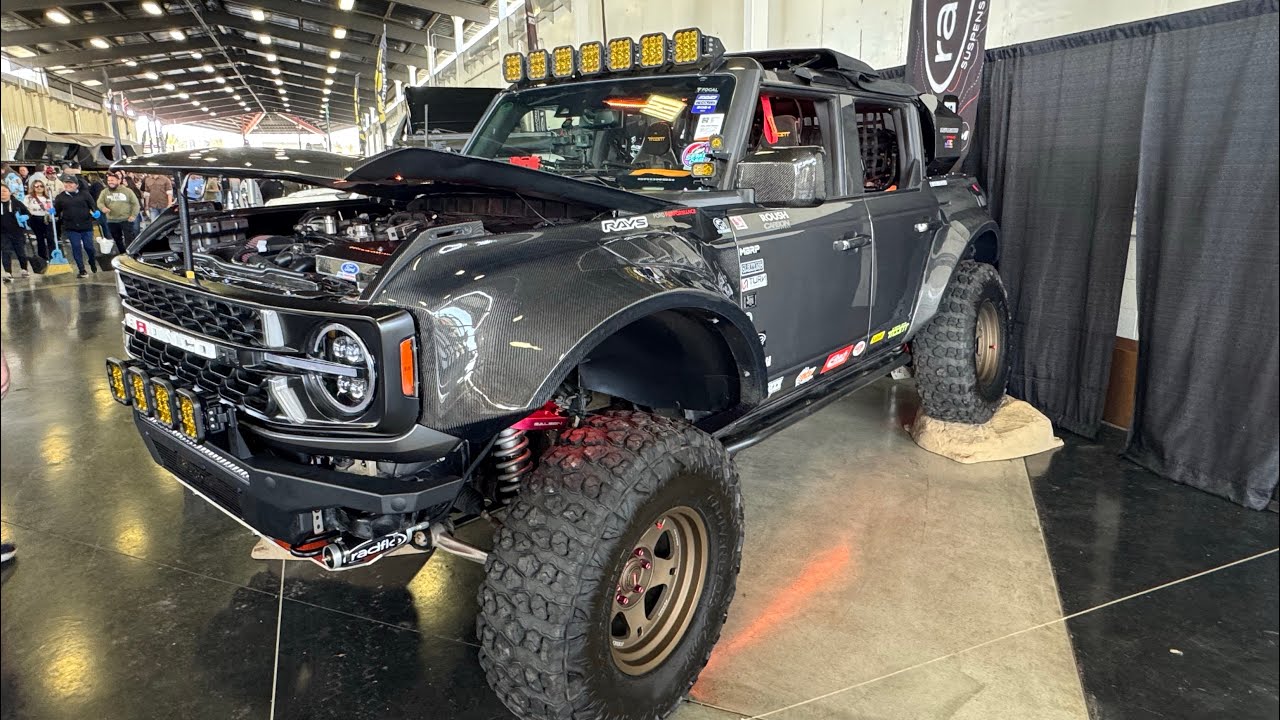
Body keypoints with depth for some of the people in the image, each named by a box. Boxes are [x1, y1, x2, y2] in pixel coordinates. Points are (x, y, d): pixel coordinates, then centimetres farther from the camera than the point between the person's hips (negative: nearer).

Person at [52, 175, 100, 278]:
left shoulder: (84, 194, 1)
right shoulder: (60, 197, 6)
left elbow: (93, 205, -1)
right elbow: (57, 211, 11)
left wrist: (96, 212, -21)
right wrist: (53, 212, -12)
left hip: (86, 226, -1)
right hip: (71, 228, 1)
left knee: (89, 246, 5)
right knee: (76, 248, 1)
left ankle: (93, 263, 35)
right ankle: (82, 270, 8)